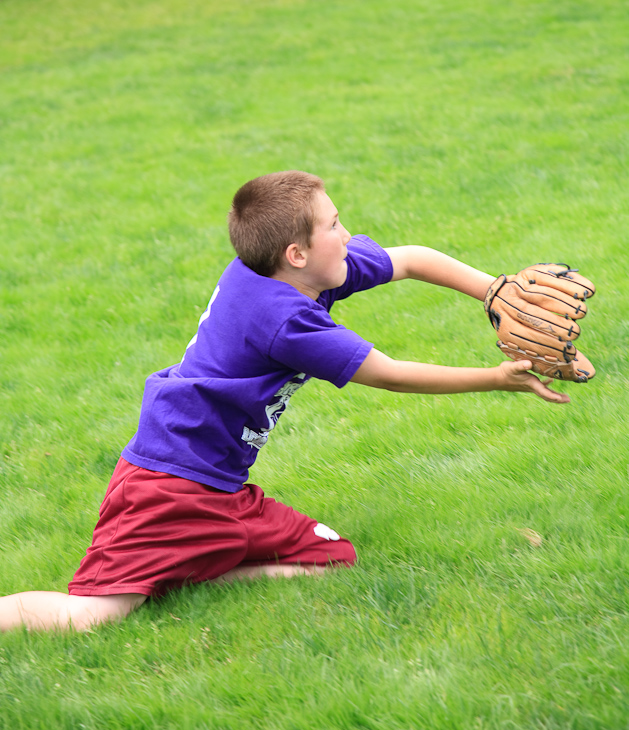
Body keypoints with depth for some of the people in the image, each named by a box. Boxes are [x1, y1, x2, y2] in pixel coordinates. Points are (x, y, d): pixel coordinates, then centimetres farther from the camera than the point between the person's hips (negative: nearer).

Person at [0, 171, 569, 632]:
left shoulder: (277, 271, 2)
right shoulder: (282, 319, -23)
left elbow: (411, 259, 11)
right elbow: (390, 376, -13)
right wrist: (497, 379, -7)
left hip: (223, 492, 10)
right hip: (168, 486, -10)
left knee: (333, 560, 6)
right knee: (91, 616, -24)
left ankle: (182, 580, 1)